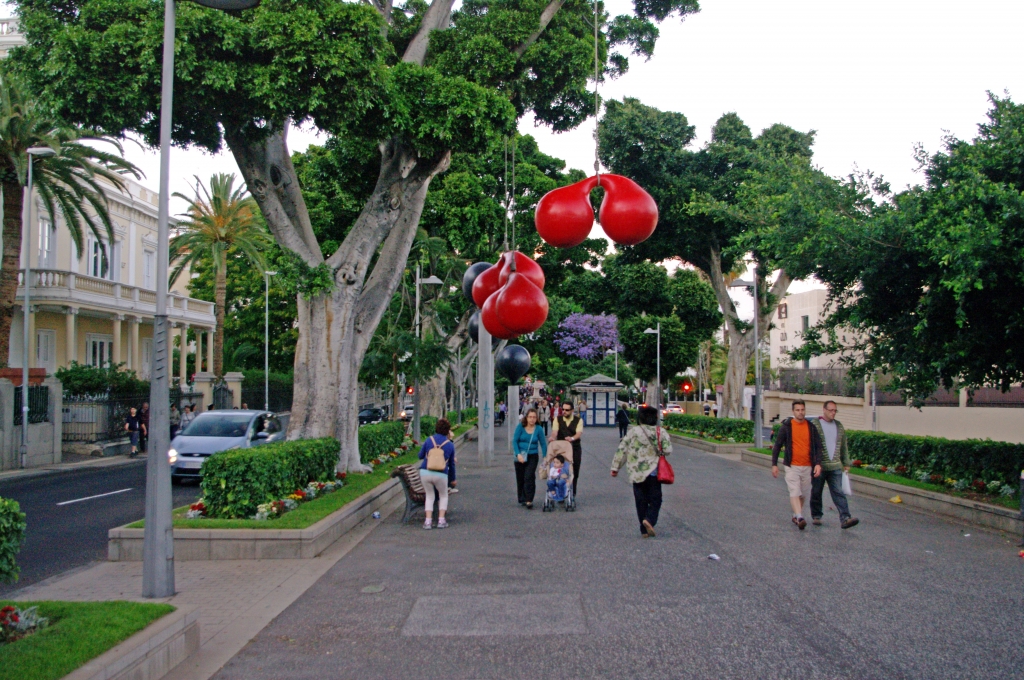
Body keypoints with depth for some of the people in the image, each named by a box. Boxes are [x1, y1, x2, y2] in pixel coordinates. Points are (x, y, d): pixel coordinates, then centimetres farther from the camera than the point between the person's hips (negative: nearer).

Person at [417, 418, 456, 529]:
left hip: (425, 472, 1)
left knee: (429, 495, 18)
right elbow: (451, 463, 15)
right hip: (440, 474, -1)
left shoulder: (429, 440, 4)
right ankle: (441, 520, 10)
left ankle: (428, 521, 7)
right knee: (443, 496, 21)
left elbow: (420, 456, 13)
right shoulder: (450, 444, 5)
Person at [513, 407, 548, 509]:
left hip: (532, 456, -1)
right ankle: (522, 499, 23)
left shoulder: (538, 429, -3)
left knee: (529, 477, -14)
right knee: (520, 478, 8)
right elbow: (515, 441, -5)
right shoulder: (520, 427, -4)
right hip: (520, 456, 1)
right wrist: (518, 454, -16)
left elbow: (543, 444, 3)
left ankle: (529, 500, -13)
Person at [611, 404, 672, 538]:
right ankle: (650, 520, -20)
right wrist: (663, 445, 13)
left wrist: (615, 467, 5)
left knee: (641, 501, 9)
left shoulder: (632, 432, -2)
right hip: (653, 472, -1)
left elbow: (621, 450, -2)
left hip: (637, 474, 1)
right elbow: (667, 450, -9)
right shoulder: (660, 432, -4)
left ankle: (644, 530, 8)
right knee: (655, 499, 8)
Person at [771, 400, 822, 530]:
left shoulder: (811, 427, 4)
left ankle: (796, 515, 28)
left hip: (807, 466, 3)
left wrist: (818, 463, -9)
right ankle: (799, 518, -23)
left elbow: (818, 446, 4)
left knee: (804, 494, 11)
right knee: (794, 492, -14)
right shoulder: (786, 426, -3)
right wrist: (774, 464, -2)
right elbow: (777, 446, 1)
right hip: (792, 466, -3)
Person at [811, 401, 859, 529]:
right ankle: (816, 516, 21)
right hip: (819, 467, -3)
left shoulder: (839, 426, 12)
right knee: (816, 492, 7)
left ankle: (845, 518, -13)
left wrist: (846, 463, 16)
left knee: (839, 493, -6)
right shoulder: (815, 425, -4)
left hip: (835, 467, 3)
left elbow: (844, 446, 18)